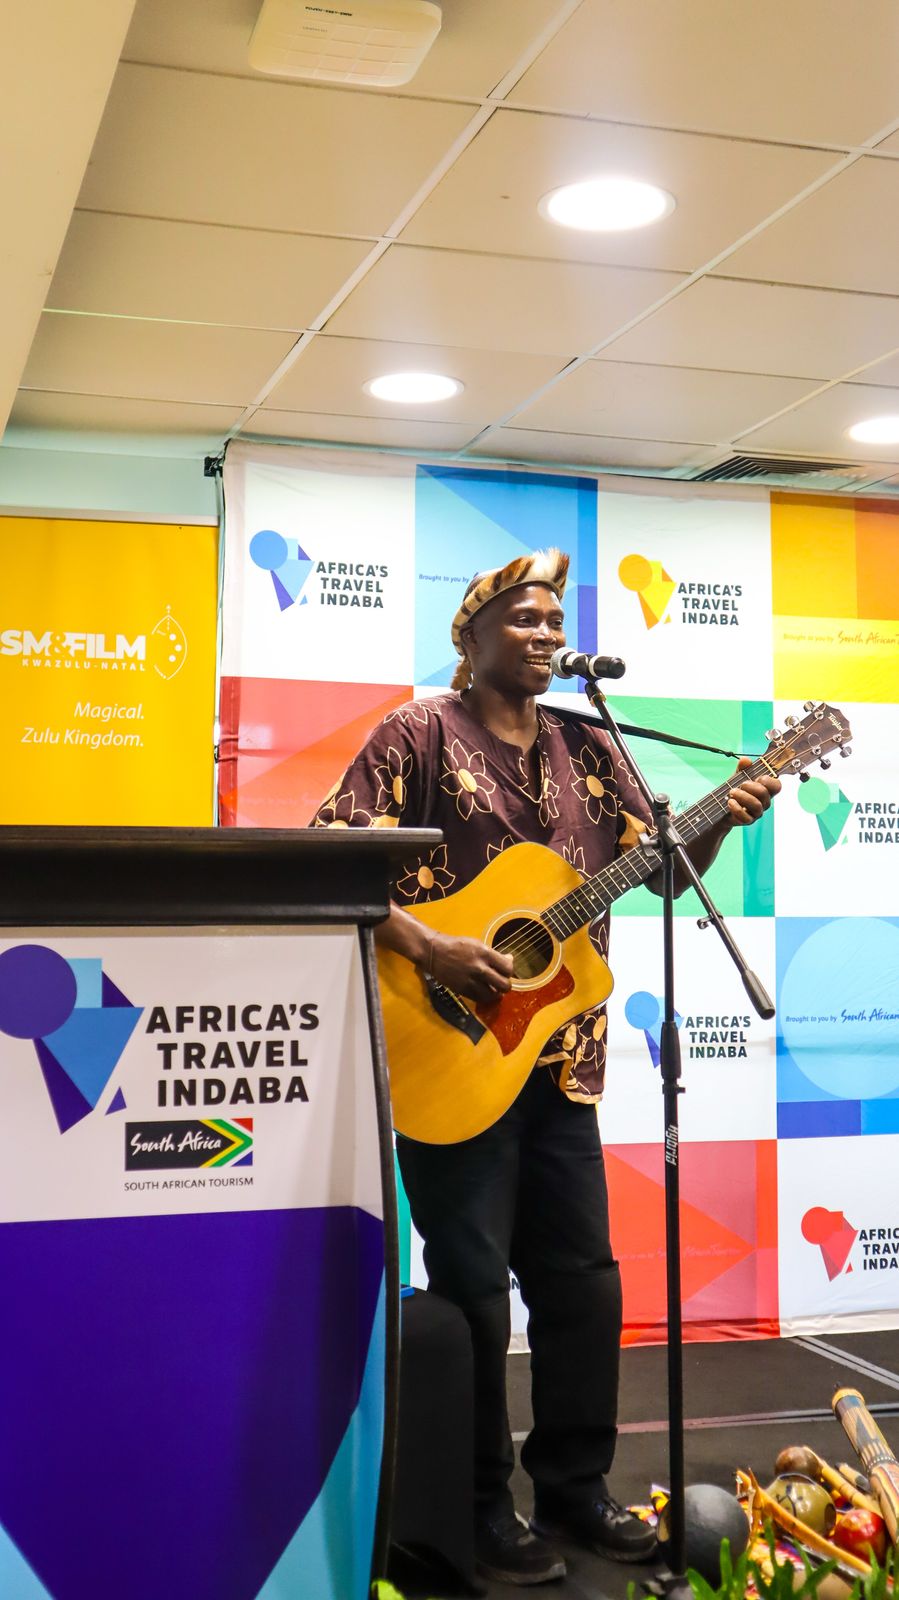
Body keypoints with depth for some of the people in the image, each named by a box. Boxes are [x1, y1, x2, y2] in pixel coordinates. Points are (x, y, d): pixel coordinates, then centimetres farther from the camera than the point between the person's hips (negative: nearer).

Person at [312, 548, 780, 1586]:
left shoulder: (586, 748, 12)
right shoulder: (421, 733, -5)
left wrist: (724, 821, -7)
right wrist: (429, 950, -21)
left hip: (559, 1060, 6)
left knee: (584, 1283, 13)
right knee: (475, 1291, 3)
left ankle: (575, 1487, 29)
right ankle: (479, 1513, 19)